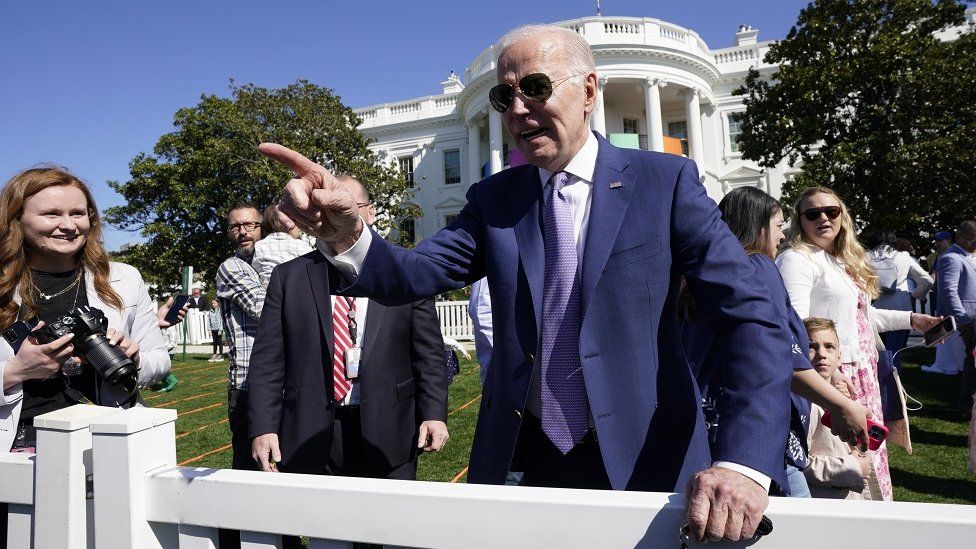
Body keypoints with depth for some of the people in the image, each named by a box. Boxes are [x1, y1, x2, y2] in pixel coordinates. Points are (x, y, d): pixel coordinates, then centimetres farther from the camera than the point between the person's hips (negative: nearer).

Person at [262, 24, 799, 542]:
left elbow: (753, 319, -11)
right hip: (520, 459, 2)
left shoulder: (666, 181, -5)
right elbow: (411, 276, -10)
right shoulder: (493, 199, 3)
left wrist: (744, 461, -24)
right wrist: (345, 234, -31)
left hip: (646, 461, -1)